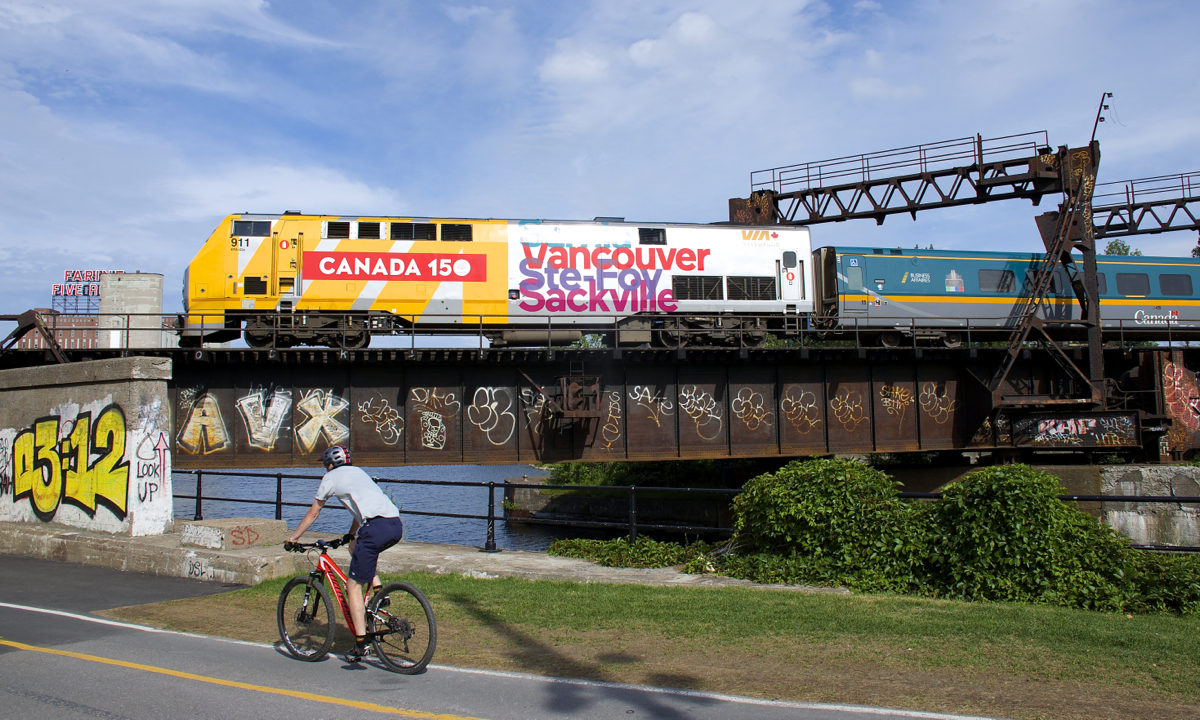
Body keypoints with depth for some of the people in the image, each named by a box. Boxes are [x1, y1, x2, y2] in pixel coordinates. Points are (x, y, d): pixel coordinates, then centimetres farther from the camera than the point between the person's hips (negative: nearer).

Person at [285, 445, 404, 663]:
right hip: (397, 525, 7)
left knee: (353, 587, 3)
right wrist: (350, 535, 58)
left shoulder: (331, 477, 16)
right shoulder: (358, 473, 33)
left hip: (377, 528, -7)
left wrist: (293, 538, 36)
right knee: (356, 548, 34)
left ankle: (360, 645, -1)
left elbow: (313, 513, 24)